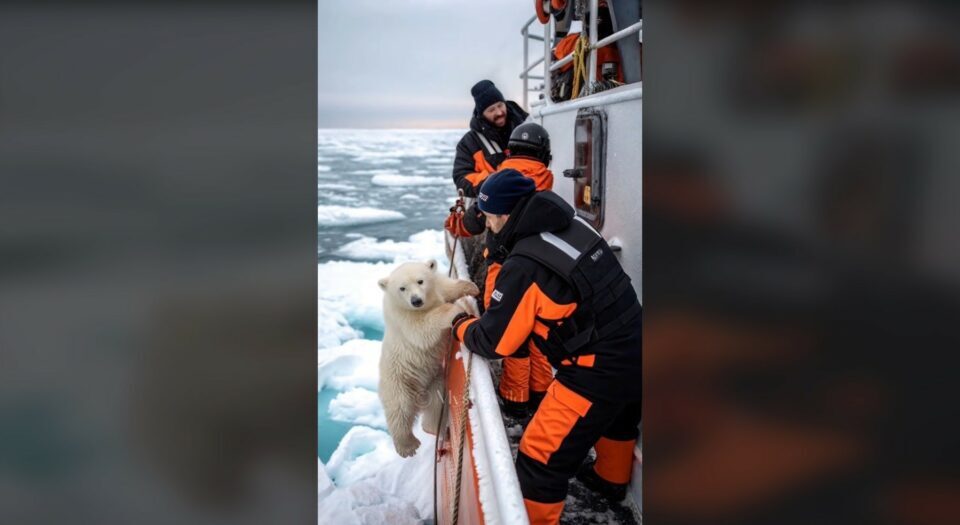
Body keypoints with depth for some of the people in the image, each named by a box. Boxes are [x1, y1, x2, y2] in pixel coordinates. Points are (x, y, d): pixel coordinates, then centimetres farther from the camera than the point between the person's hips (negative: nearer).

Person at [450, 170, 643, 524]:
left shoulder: (524, 267, -22)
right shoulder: (574, 225, 1)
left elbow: (493, 343, -13)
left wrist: (461, 326, 7)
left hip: (599, 372, -9)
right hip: (635, 351, 9)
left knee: (541, 459, 3)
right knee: (618, 419, 35)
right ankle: (611, 479, 61)